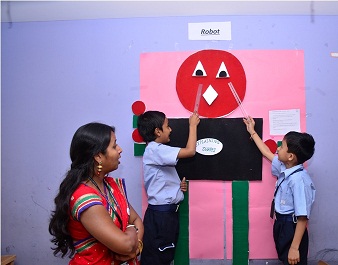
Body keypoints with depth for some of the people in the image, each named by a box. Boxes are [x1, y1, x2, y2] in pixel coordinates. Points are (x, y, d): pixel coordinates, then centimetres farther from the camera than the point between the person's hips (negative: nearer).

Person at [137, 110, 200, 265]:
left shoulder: (156, 151, 14)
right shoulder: (155, 150, -18)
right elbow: (190, 151, -24)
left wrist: (179, 185, 3)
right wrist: (192, 125, -10)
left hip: (167, 212, 10)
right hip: (160, 214, -10)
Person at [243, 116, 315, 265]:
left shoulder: (298, 179, -28)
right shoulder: (284, 167, -1)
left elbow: (303, 217, -28)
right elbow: (267, 153, 18)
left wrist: (295, 247, -26)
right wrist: (252, 132, 25)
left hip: (292, 228, -9)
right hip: (281, 223, 9)